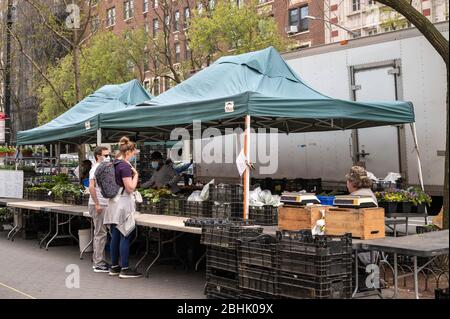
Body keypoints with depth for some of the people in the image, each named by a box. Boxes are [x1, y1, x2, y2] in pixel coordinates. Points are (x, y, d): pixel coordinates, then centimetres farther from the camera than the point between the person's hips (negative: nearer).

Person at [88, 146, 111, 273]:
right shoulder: (96, 168, -12)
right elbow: (91, 187, -22)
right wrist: (97, 204, -23)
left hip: (103, 205, 10)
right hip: (98, 205, -10)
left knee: (99, 233, 13)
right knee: (101, 234, -8)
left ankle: (97, 260, 21)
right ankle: (99, 264, -4)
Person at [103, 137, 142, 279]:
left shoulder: (114, 163, 12)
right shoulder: (125, 166, -15)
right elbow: (130, 188, -17)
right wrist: (136, 174, -4)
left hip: (114, 202, 9)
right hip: (123, 203, -9)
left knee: (115, 236, 12)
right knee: (125, 237, -4)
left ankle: (114, 267, 18)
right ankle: (125, 269, 1)